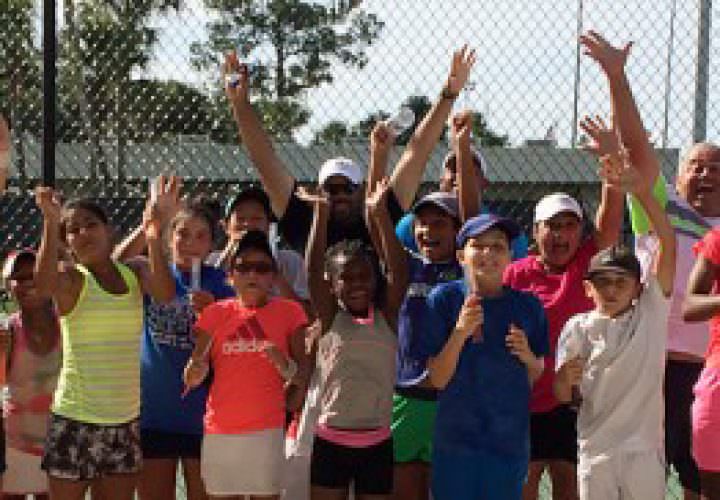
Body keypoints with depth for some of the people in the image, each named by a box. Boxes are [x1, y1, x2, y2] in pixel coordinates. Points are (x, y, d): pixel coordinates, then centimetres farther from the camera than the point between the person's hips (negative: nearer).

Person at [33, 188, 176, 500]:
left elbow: (166, 294, -17)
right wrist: (51, 221, -34)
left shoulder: (135, 272, 5)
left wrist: (154, 239, -30)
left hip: (126, 420, 4)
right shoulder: (70, 277, -6)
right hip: (76, 420, -4)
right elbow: (43, 285, -31)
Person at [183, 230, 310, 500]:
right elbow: (190, 380, 4)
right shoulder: (215, 313, 5)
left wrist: (284, 364, -17)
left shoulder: (288, 312, 3)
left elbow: (303, 379, 3)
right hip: (220, 431, 2)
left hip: (267, 430, -1)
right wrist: (197, 369, -18)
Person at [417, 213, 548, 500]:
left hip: (510, 441, 2)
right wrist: (460, 333, -20)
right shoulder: (444, 299, -5)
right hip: (455, 439, -2)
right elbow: (438, 379, -6)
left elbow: (536, 379, 11)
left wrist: (528, 357, -10)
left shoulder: (528, 305, 2)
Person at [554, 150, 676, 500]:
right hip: (596, 449, 0)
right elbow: (563, 395, 0)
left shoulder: (651, 311, 0)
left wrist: (639, 188, -20)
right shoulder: (578, 327, 1)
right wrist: (566, 378, -25)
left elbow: (668, 242, -10)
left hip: (644, 447, 0)